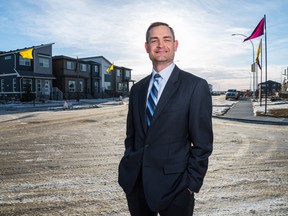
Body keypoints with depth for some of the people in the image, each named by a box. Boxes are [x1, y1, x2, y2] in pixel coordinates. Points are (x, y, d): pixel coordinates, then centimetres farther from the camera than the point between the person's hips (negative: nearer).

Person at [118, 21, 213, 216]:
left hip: (173, 187, -4)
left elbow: (202, 143, -9)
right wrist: (127, 169, 7)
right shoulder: (137, 89, 7)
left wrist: (191, 185, -9)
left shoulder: (196, 86, -9)